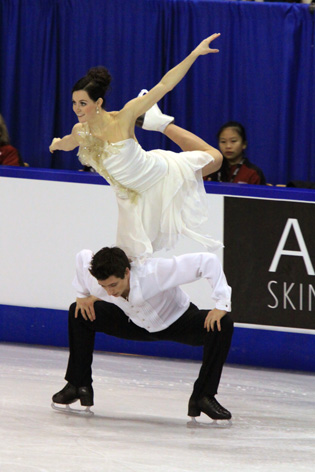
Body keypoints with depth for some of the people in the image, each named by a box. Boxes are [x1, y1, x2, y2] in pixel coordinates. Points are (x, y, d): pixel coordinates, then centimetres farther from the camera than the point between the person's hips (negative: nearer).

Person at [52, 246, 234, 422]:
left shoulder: (154, 273, -42)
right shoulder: (96, 283, -27)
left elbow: (208, 260, -39)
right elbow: (83, 256, -3)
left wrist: (222, 304, -40)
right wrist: (82, 295, 0)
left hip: (177, 320, -4)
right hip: (136, 324, 4)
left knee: (223, 325, -32)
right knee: (79, 313, -4)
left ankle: (203, 397, -20)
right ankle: (79, 386, 8)